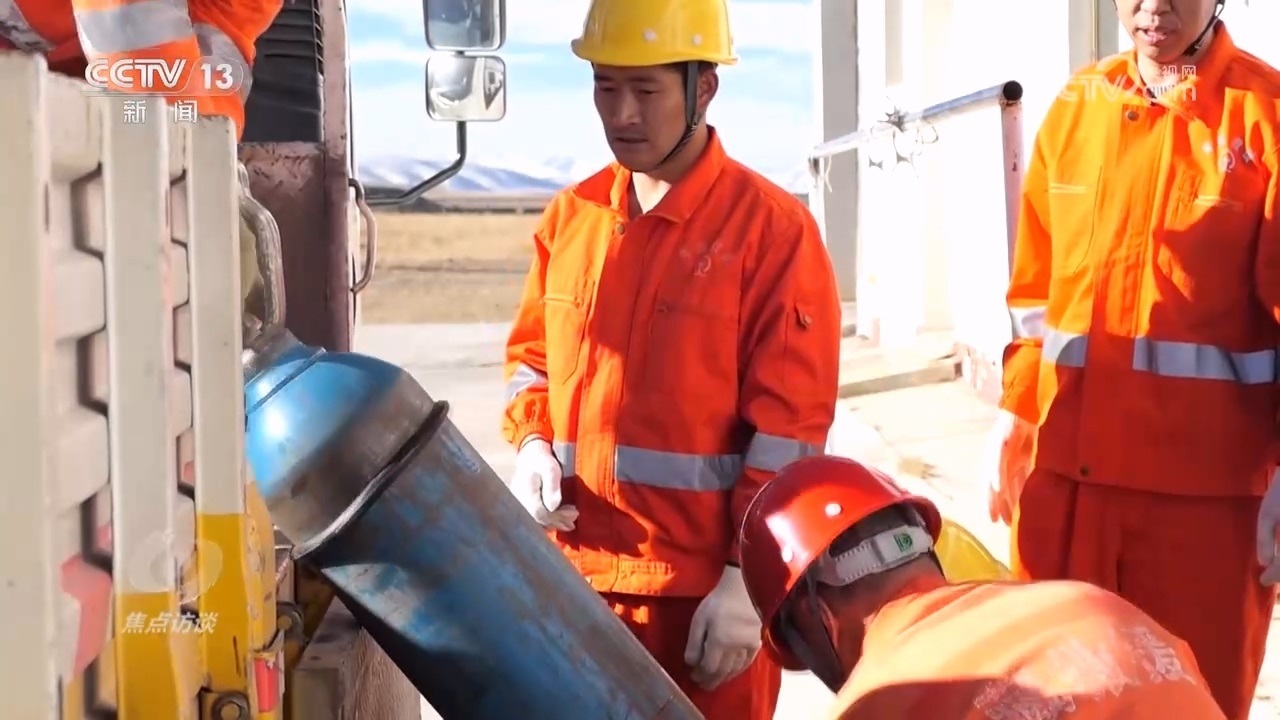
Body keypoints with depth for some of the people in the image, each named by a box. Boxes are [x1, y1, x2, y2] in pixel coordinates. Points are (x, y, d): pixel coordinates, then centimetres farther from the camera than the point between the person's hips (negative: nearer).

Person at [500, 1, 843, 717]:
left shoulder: (772, 226, -8)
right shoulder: (572, 216, 8)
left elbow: (789, 425, -10)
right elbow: (533, 355, 20)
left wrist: (747, 578, -13)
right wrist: (533, 445, 0)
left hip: (707, 586, -5)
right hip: (576, 571, 5)